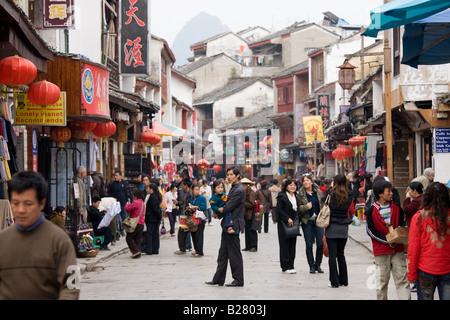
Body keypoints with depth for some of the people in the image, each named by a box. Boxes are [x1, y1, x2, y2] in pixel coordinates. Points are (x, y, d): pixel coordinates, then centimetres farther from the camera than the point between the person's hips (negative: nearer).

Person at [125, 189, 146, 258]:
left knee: (129, 238, -1)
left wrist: (126, 205, 11)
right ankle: (138, 253, 8)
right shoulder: (143, 203, 16)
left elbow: (128, 209, -10)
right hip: (141, 224, 8)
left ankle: (135, 251, -12)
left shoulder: (135, 202, -13)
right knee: (138, 239, 11)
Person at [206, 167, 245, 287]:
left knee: (234, 254, -2)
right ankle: (218, 279, 17)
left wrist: (218, 214, -3)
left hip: (233, 225, -10)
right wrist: (221, 209, 0)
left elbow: (228, 207, -19)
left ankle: (238, 280, 6)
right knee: (223, 253, 12)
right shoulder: (233, 188, 15)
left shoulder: (239, 190, -17)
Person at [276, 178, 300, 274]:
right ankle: (285, 267, -1)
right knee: (284, 245, -4)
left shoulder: (296, 197, 16)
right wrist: (288, 218, -16)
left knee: (292, 245, 4)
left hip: (293, 224, 6)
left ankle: (290, 265, 9)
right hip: (284, 224, -6)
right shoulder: (282, 196, -4)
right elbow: (279, 210, -11)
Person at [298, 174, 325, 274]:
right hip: (307, 222, -1)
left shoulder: (318, 192, 7)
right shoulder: (300, 194, 1)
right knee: (309, 245, 1)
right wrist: (306, 207, -18)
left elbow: (323, 205, 11)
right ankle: (311, 266, 10)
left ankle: (318, 265, 12)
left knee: (321, 244, -3)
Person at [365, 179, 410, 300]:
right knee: (382, 281, 4)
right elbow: (370, 231, -6)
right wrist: (387, 240, -14)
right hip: (381, 251, -3)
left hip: (397, 250, 3)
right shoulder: (371, 211, -4)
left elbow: (402, 223, 19)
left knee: (402, 279, -1)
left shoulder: (396, 208, 7)